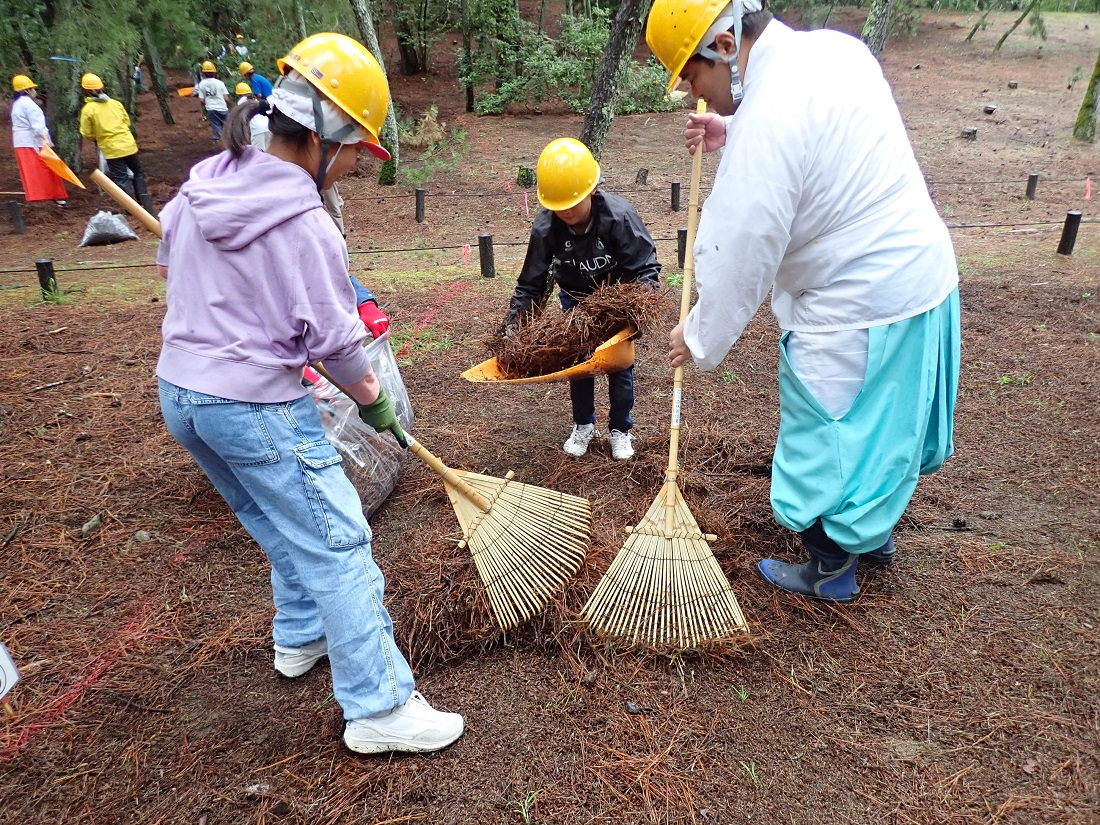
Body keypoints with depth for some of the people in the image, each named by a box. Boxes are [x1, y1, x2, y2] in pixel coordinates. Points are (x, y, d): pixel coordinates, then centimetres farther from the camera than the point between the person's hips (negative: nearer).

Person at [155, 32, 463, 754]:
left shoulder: (202, 184, 3)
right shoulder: (305, 226, -21)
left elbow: (170, 261, 20)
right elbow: (336, 338, -14)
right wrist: (374, 399, 2)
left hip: (180, 393, 9)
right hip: (259, 409, -9)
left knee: (285, 527, 24)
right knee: (339, 546, -1)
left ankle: (302, 637, 41)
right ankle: (379, 709, 7)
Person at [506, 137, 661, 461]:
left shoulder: (619, 215, -33)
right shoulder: (545, 228, -25)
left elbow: (646, 268, -26)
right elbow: (530, 285, -16)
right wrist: (511, 331, -22)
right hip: (576, 298, 2)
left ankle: (620, 429, 25)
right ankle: (583, 425, 29)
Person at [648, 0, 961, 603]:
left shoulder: (767, 120, -27)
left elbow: (739, 255, -21)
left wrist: (700, 338, -7)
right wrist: (734, 136, 9)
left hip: (859, 309, -10)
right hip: (921, 274, 10)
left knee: (830, 442, 10)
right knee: (882, 423, 25)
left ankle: (830, 571, 30)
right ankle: (874, 532, 47)